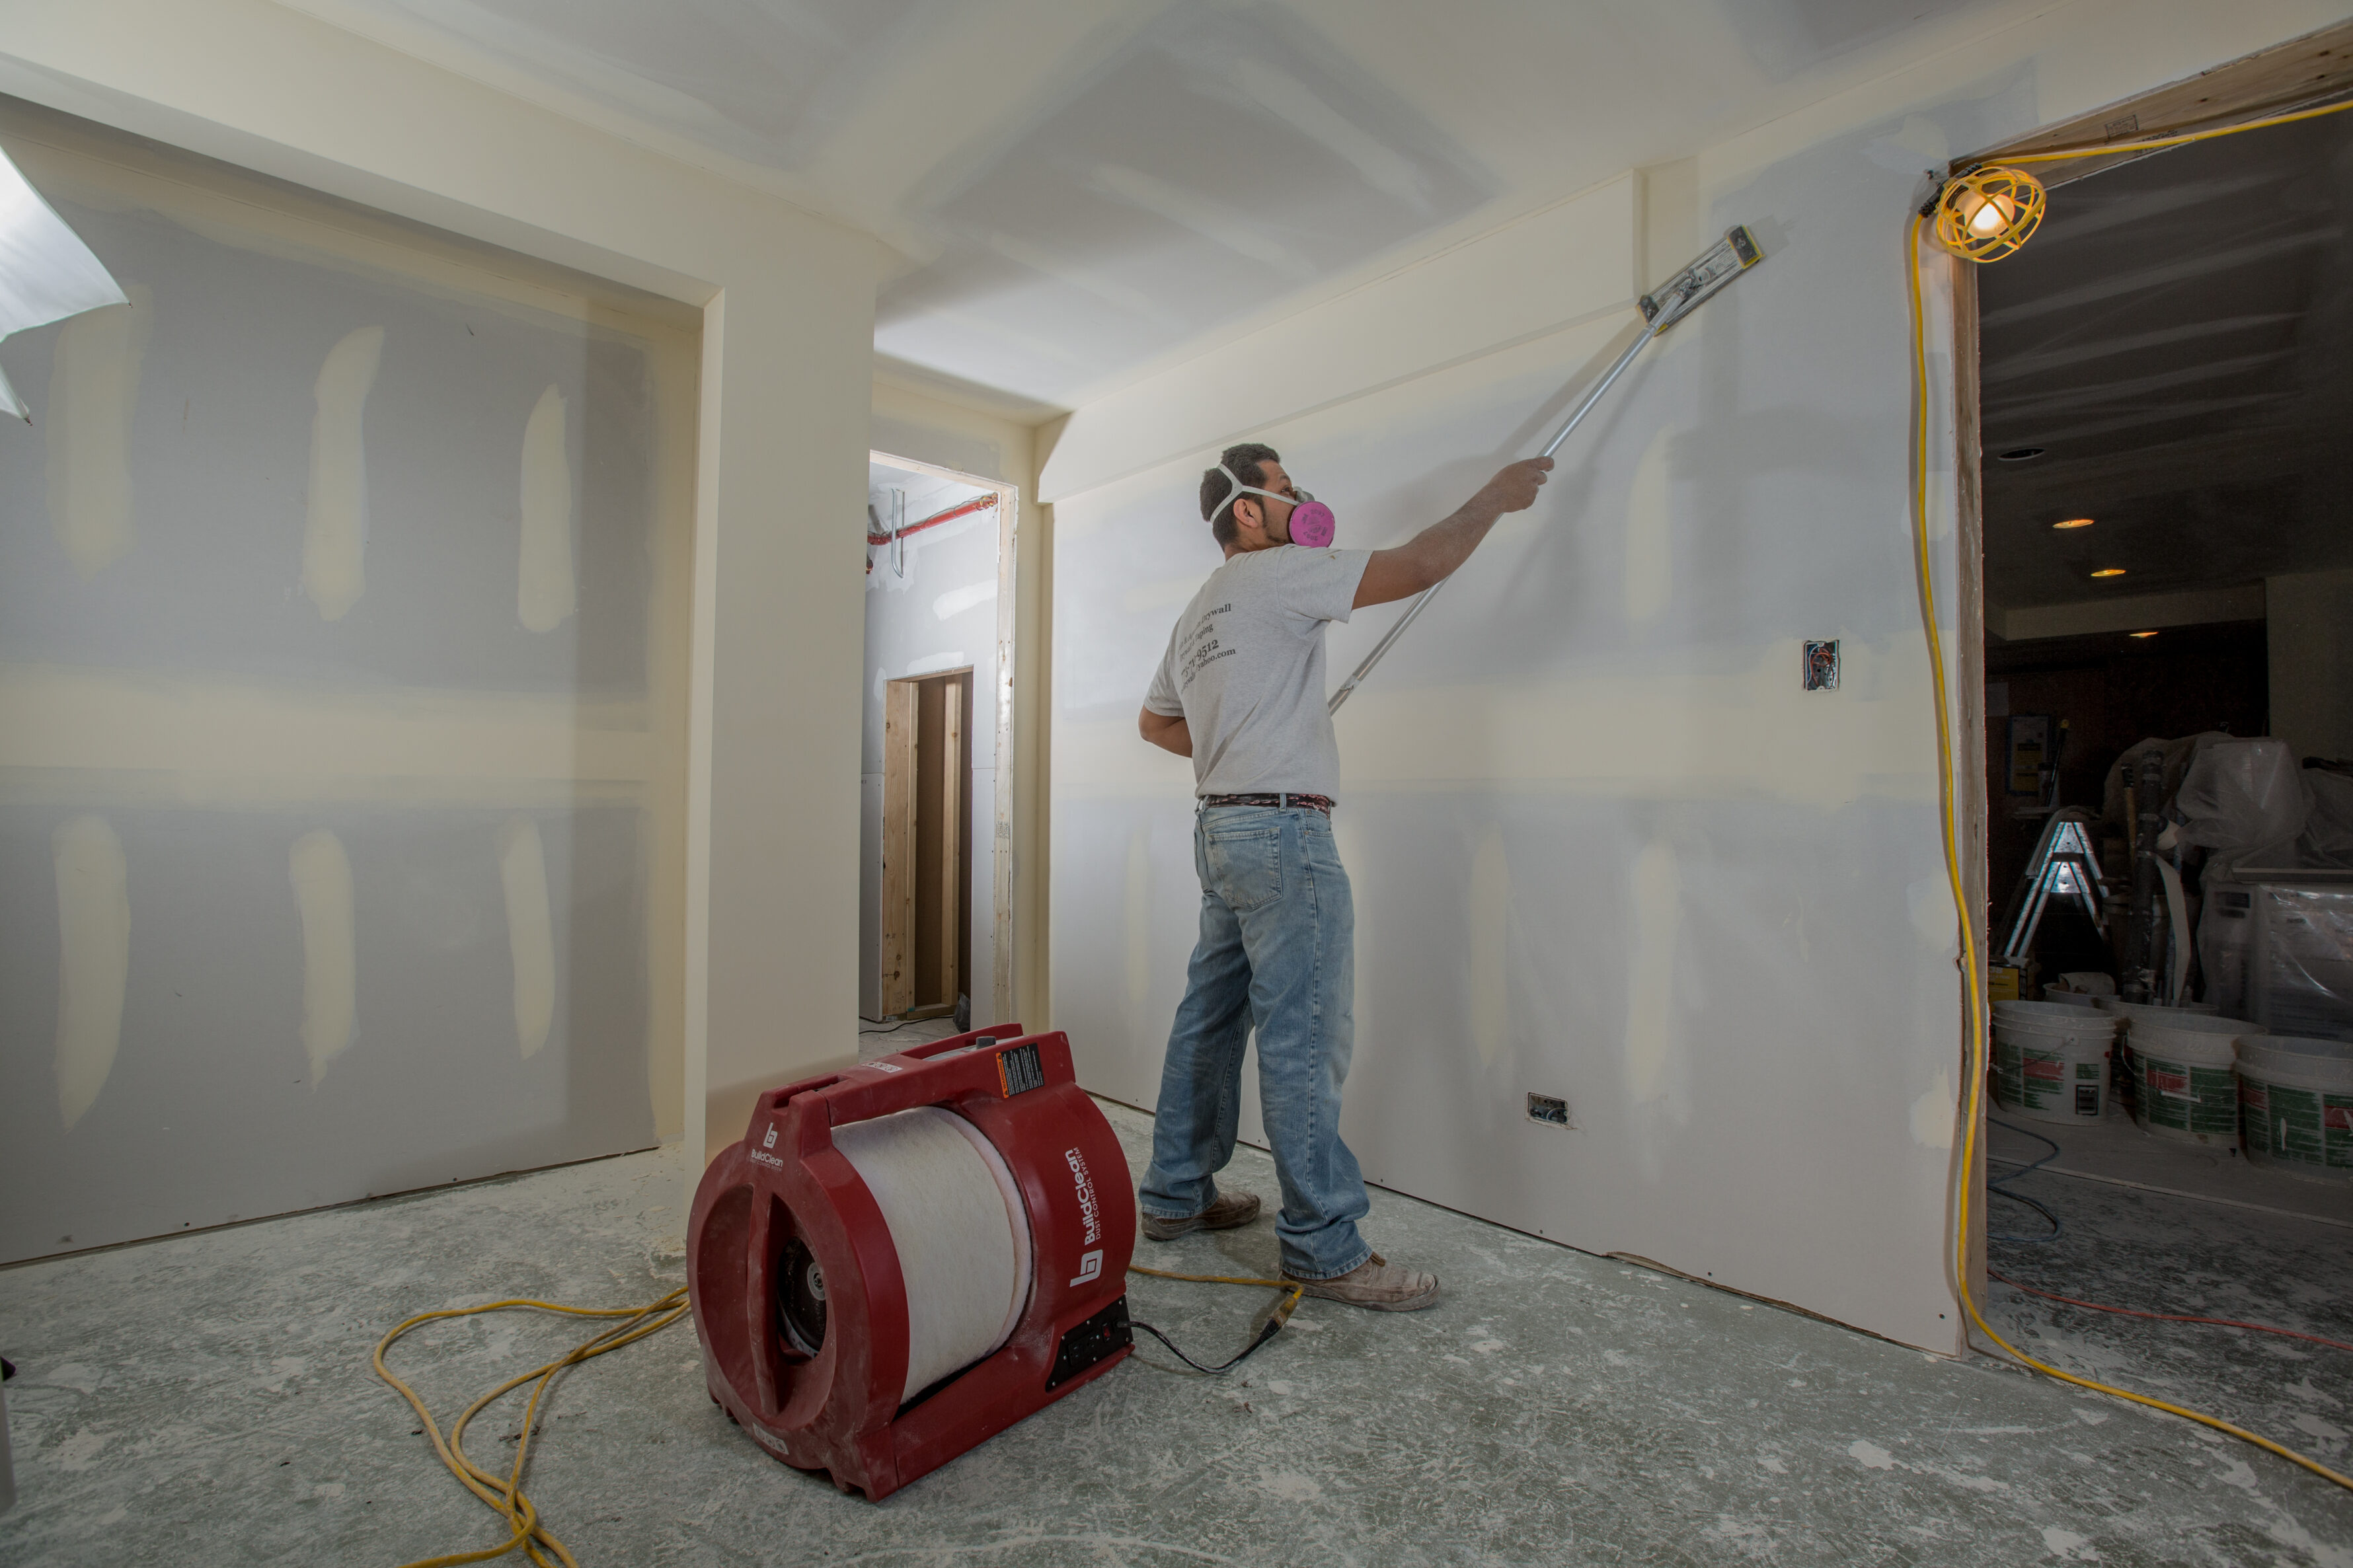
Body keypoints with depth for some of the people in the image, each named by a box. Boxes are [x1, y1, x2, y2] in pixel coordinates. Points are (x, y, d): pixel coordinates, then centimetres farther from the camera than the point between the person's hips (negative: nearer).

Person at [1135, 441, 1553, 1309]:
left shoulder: (1197, 614, 21)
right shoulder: (1275, 574, -7)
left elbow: (1155, 720, 30)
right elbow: (1418, 565, -11)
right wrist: (1494, 498, 4)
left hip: (1222, 830, 10)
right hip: (1282, 830, -10)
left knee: (1210, 1020, 15)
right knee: (1304, 1038, -6)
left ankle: (1176, 1196, 27)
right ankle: (1325, 1247, 4)